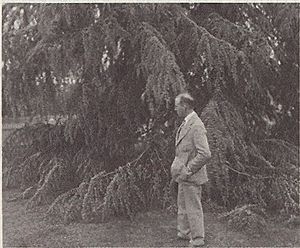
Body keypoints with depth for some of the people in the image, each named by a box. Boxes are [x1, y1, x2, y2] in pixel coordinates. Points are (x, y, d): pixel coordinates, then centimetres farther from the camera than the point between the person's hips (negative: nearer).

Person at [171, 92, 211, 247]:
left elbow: (205, 154, -28)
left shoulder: (196, 126, -22)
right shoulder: (186, 123, 10)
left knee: (193, 209, 3)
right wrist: (176, 166, 14)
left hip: (191, 176, -10)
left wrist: (187, 170, -21)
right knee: (182, 206, 22)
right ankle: (184, 234, 38)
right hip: (183, 176, 10)